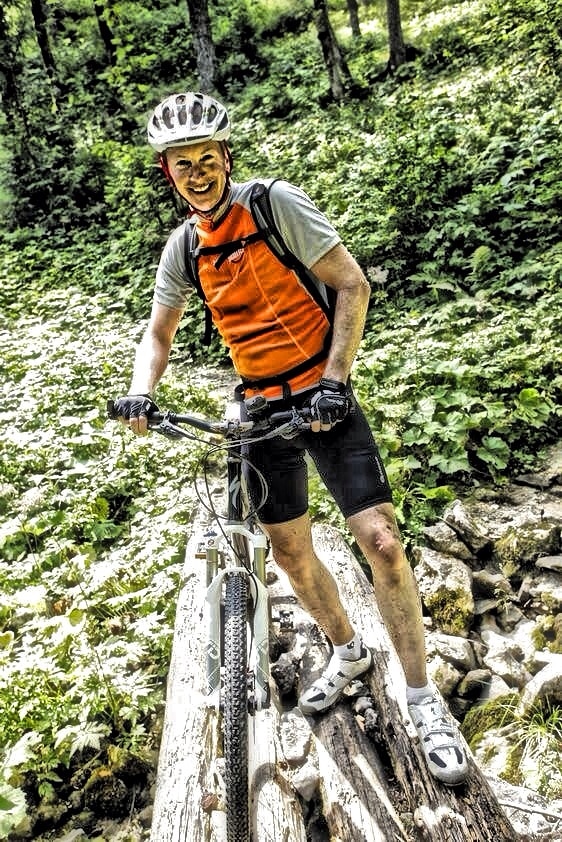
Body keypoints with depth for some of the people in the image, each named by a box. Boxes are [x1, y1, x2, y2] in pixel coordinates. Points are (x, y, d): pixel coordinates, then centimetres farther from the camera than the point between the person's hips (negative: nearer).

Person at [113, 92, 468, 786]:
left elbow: (353, 284, -11)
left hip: (322, 395, -4)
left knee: (381, 540, -11)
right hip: (263, 407, 5)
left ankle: (423, 699, 9)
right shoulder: (181, 248, 5)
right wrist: (141, 391, -5)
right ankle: (347, 652, 37)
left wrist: (333, 380, -18)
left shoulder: (276, 203, -10)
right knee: (289, 551, 11)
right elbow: (160, 332, 15)